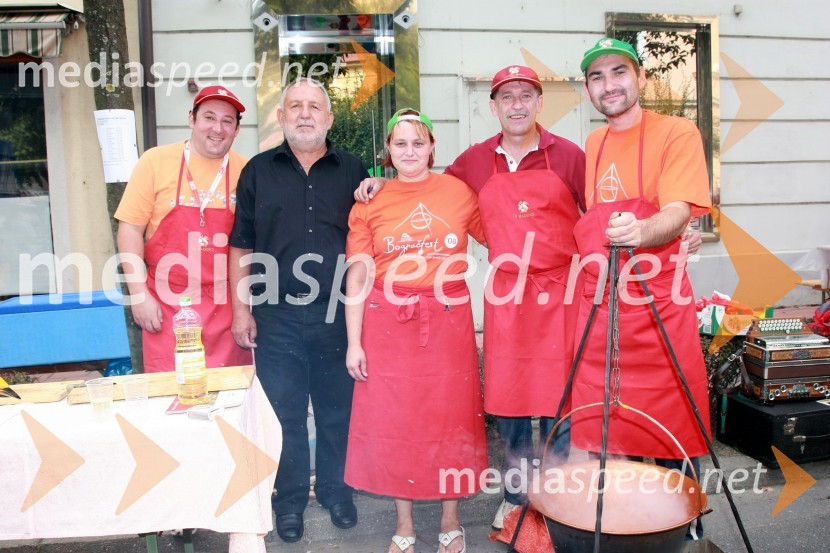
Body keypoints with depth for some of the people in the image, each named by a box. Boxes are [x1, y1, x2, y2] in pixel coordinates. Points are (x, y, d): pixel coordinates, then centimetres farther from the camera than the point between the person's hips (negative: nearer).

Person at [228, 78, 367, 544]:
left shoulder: (353, 171, 7)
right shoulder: (258, 171, 6)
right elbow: (241, 247, 6)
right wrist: (241, 309, 1)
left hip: (337, 314, 0)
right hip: (277, 318, 0)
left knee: (338, 410, 11)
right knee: (284, 413, 8)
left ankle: (335, 489, 31)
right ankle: (291, 500, 26)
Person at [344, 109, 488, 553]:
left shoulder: (459, 192, 2)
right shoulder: (369, 202, 2)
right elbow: (357, 274, -1)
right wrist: (354, 343, -4)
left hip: (448, 320, 0)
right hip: (388, 323, 0)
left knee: (450, 418, 8)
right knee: (393, 421, 8)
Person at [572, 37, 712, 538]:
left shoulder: (677, 133, -3)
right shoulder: (589, 148, 14)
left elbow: (679, 213, -17)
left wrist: (639, 231, -36)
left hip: (660, 305, -4)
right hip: (596, 305, 5)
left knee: (673, 427, 2)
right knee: (601, 431, 9)